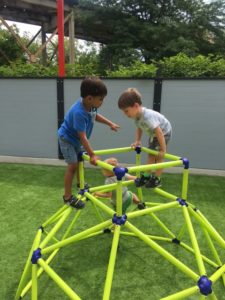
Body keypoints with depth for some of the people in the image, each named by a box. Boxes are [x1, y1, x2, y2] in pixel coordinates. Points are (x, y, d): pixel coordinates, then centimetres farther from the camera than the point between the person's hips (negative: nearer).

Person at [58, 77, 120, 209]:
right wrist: (92, 155, -33)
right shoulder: (79, 112, -40)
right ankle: (68, 196, 6)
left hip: (76, 138, 8)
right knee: (73, 165, -8)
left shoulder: (90, 105, -16)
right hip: (67, 139, -8)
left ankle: (80, 183, 47)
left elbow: (95, 115, 10)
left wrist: (110, 123, 10)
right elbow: (83, 137, -37)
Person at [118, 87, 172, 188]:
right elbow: (139, 128, 4)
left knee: (159, 156, -5)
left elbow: (159, 133, -40)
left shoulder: (147, 116, -41)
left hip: (164, 132, -8)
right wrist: (137, 141, -6)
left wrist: (163, 150, -34)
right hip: (153, 133, 8)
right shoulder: (136, 115, -15)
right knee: (151, 155, 11)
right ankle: (147, 175, 20)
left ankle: (157, 179, 5)